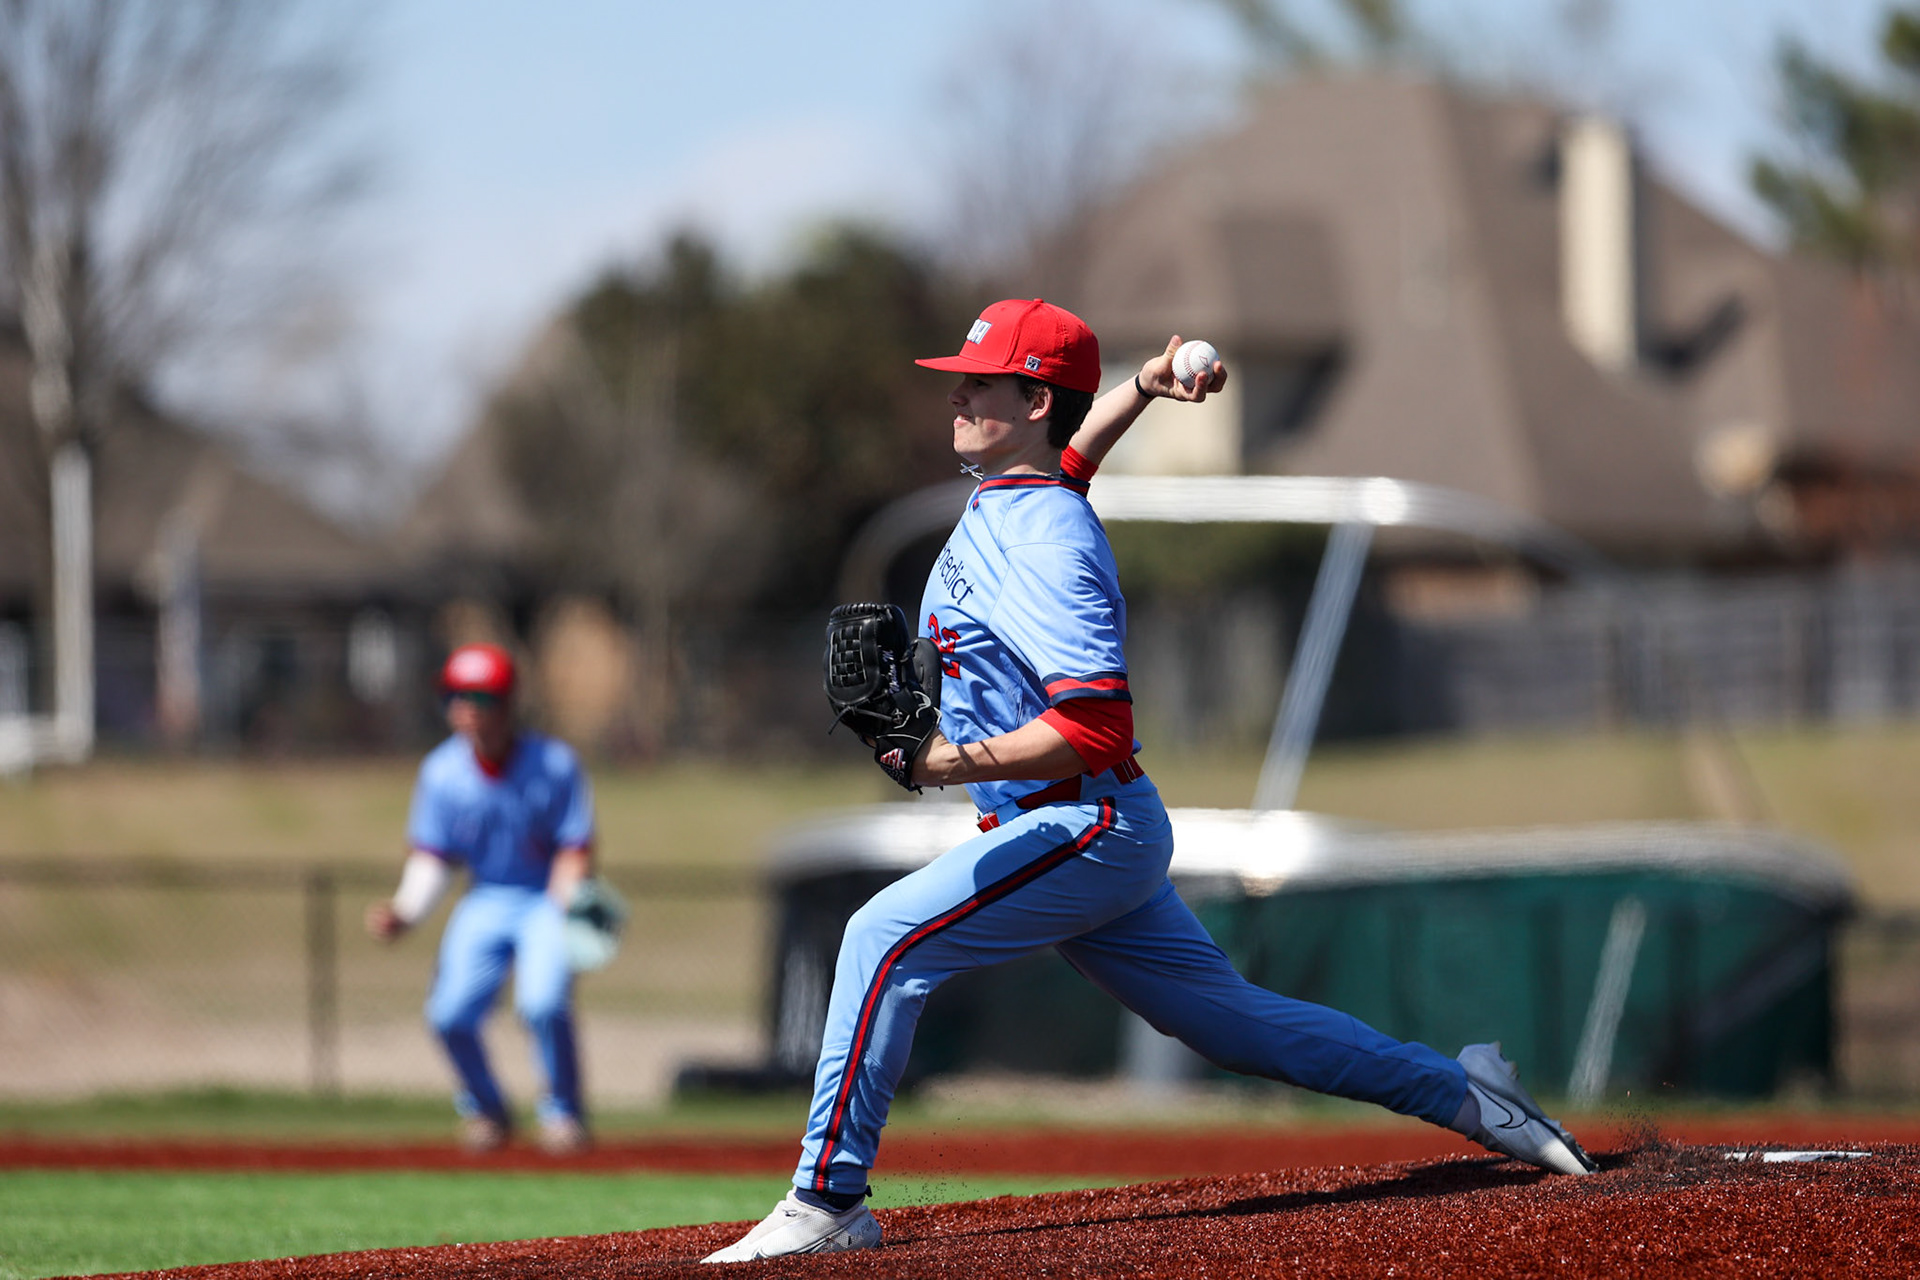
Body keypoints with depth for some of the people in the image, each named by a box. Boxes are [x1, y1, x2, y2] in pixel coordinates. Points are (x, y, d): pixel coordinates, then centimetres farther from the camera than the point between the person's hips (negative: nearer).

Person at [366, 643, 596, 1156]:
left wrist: (568, 913, -29)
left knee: (543, 1003, -27)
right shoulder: (442, 771, -6)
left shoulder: (554, 765, -15)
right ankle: (484, 1110, 16)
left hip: (549, 899, -3)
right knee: (449, 1014, -14)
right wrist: (404, 912, -19)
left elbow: (575, 853, -11)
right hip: (487, 899, 3)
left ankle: (563, 1112, -1)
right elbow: (430, 857, -1)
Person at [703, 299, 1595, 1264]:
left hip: (1087, 828, -10)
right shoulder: (998, 497, 8)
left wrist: (949, 764, -35)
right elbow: (1074, 447, 33)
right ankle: (1461, 1092, 24)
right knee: (1228, 1016, 16)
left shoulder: (1044, 543, -21)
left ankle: (827, 1201, -23)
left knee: (886, 939, -21)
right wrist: (1139, 388, 12)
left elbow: (1094, 728, -29)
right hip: (1085, 836, 10)